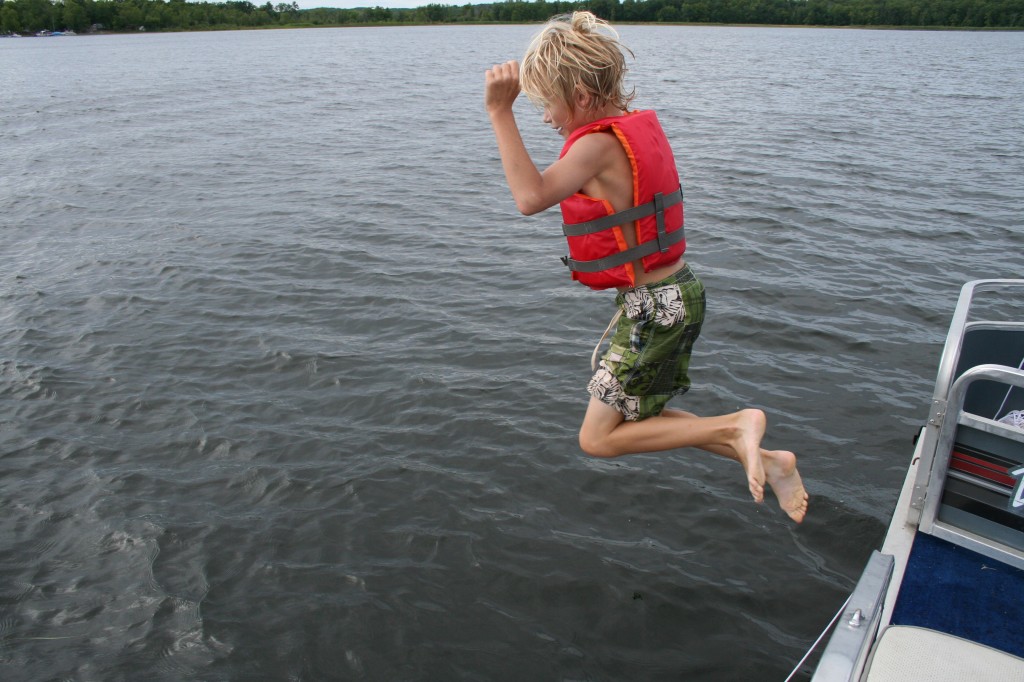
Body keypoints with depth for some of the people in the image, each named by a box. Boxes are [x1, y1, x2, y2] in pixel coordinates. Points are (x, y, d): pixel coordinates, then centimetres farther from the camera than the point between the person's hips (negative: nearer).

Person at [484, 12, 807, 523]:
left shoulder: (599, 144, -21)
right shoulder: (638, 126, 7)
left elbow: (530, 198, -33)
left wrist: (500, 112, -28)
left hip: (654, 307, -10)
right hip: (675, 292, 10)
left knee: (598, 439, 2)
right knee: (636, 416, 23)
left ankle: (735, 426, -1)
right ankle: (762, 460, 22)